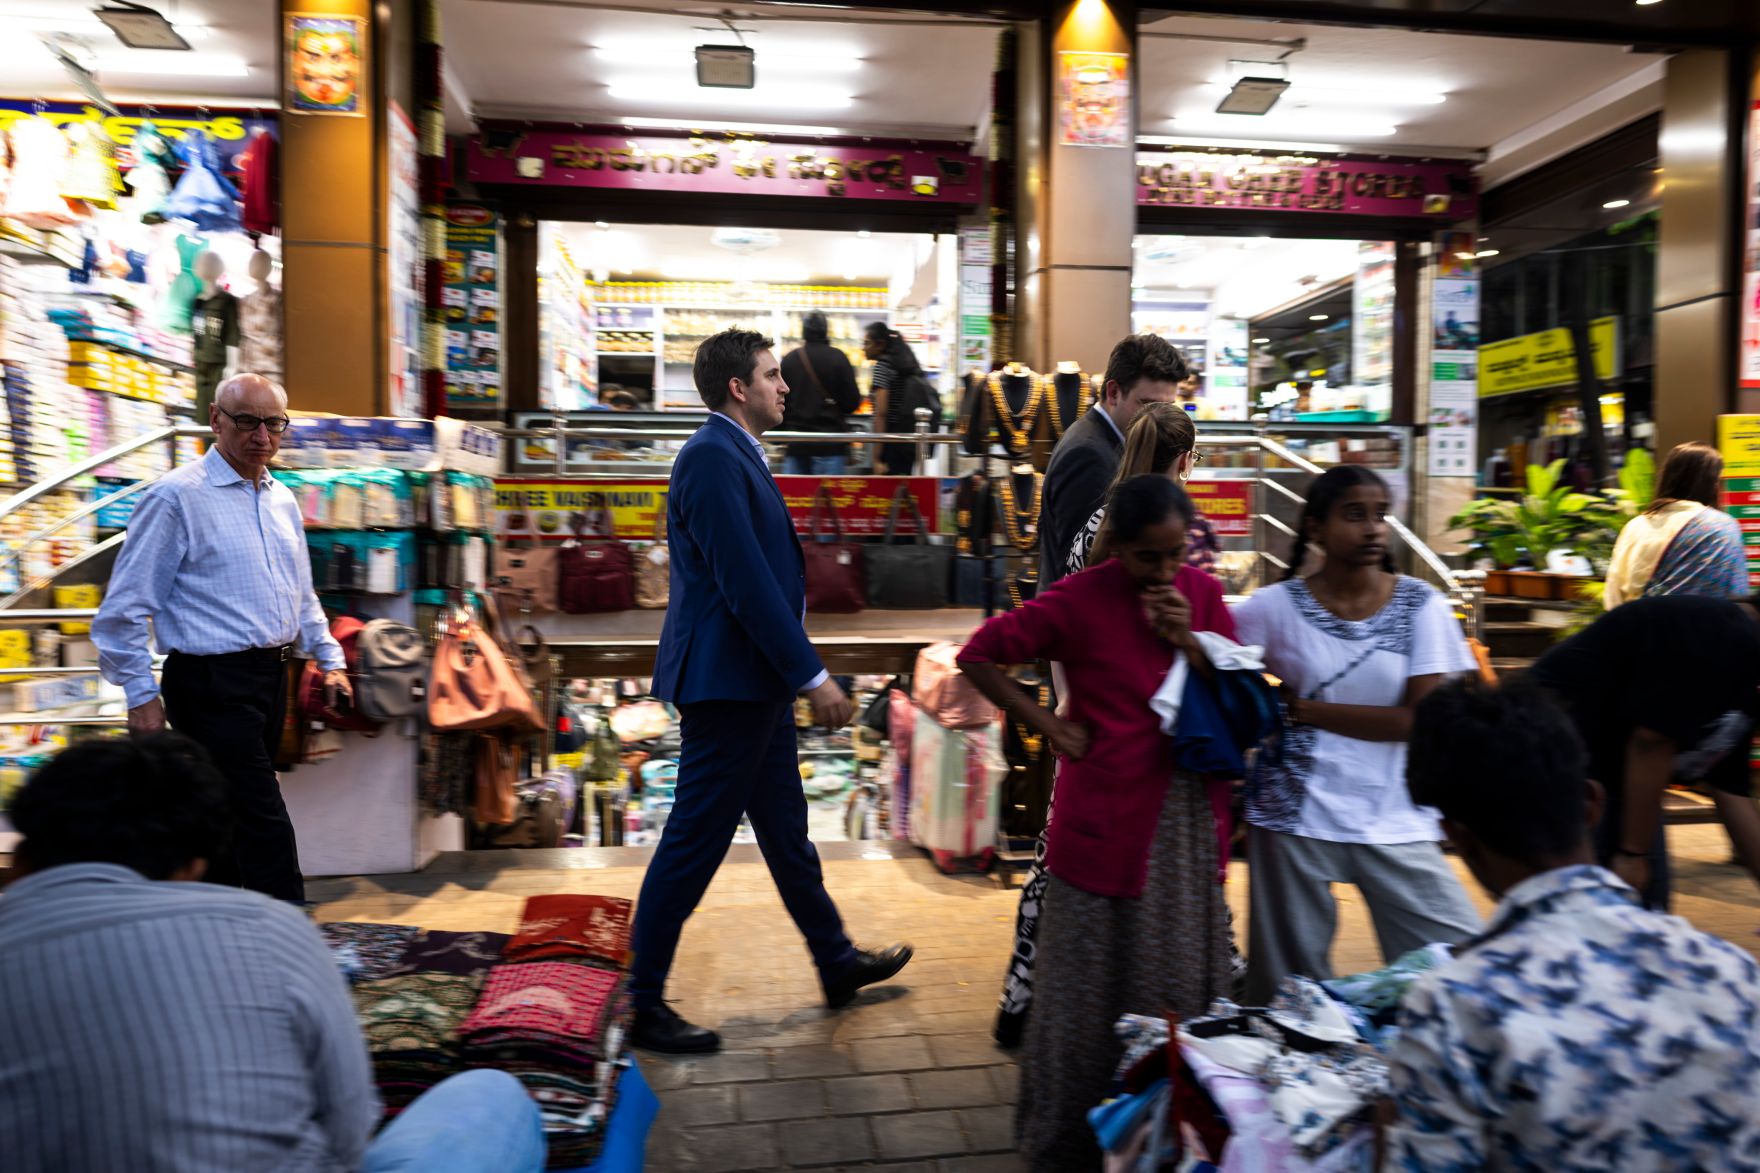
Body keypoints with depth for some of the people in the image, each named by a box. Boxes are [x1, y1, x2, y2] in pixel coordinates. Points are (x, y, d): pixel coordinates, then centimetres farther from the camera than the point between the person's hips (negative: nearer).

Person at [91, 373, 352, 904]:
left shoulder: (283, 500, 12)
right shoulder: (177, 497, -10)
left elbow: (301, 595, 23)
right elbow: (124, 608, -9)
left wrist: (330, 660, 16)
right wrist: (142, 696, -11)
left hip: (272, 676, 7)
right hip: (213, 683, -7)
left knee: (229, 818, 18)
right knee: (264, 822, -10)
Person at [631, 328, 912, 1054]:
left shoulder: (735, 454, 14)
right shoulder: (712, 457, -17)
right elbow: (747, 582, -23)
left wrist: (796, 673, 18)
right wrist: (812, 676, -20)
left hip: (756, 680, 11)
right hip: (726, 680, -11)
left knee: (786, 829, 20)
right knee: (694, 842, 1)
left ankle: (837, 965, 35)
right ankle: (646, 1006, 16)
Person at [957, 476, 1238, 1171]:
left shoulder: (1203, 593, 2)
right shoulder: (1080, 600, -11)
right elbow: (978, 654, -6)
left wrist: (1189, 641, -14)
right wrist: (1046, 725, -8)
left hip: (1184, 819, 4)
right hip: (1104, 820, -4)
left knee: (1182, 981, 15)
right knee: (1087, 984, 9)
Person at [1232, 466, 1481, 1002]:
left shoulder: (1421, 606, -3)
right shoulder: (1276, 606, -3)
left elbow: (1422, 718, -10)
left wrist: (1304, 708, -11)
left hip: (1395, 822, 1)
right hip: (1295, 816, -1)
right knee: (1289, 991, 11)